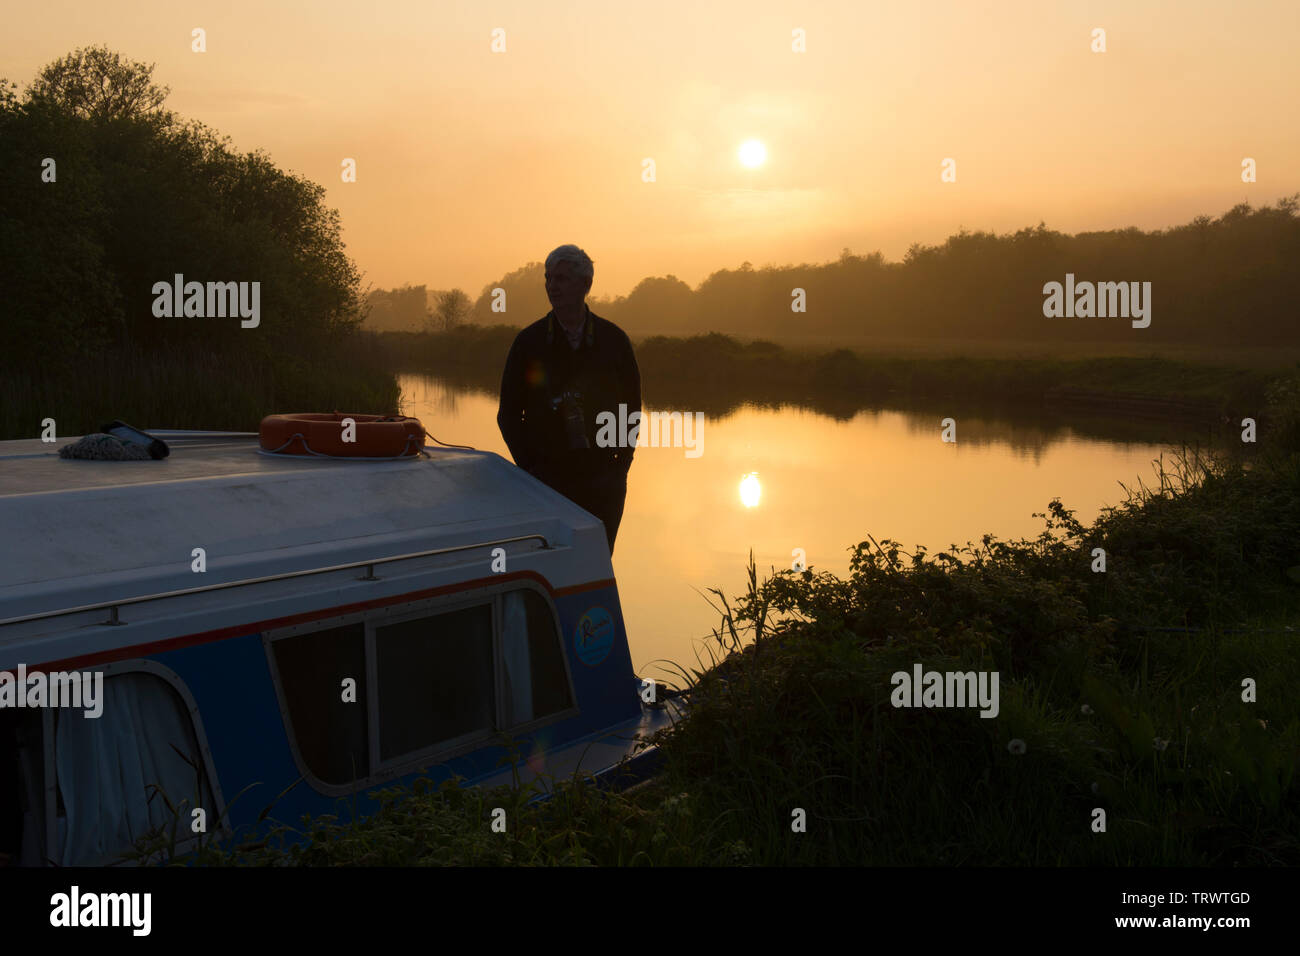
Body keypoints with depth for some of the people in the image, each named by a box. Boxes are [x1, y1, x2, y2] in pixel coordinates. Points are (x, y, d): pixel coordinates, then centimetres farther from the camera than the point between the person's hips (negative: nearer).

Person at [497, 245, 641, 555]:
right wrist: (529, 469, -3)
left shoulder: (614, 340, 1)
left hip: (602, 480, 1)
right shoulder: (529, 342, -1)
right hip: (546, 477, -1)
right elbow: (508, 414, 5)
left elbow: (631, 407, 10)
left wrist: (621, 463, 1)